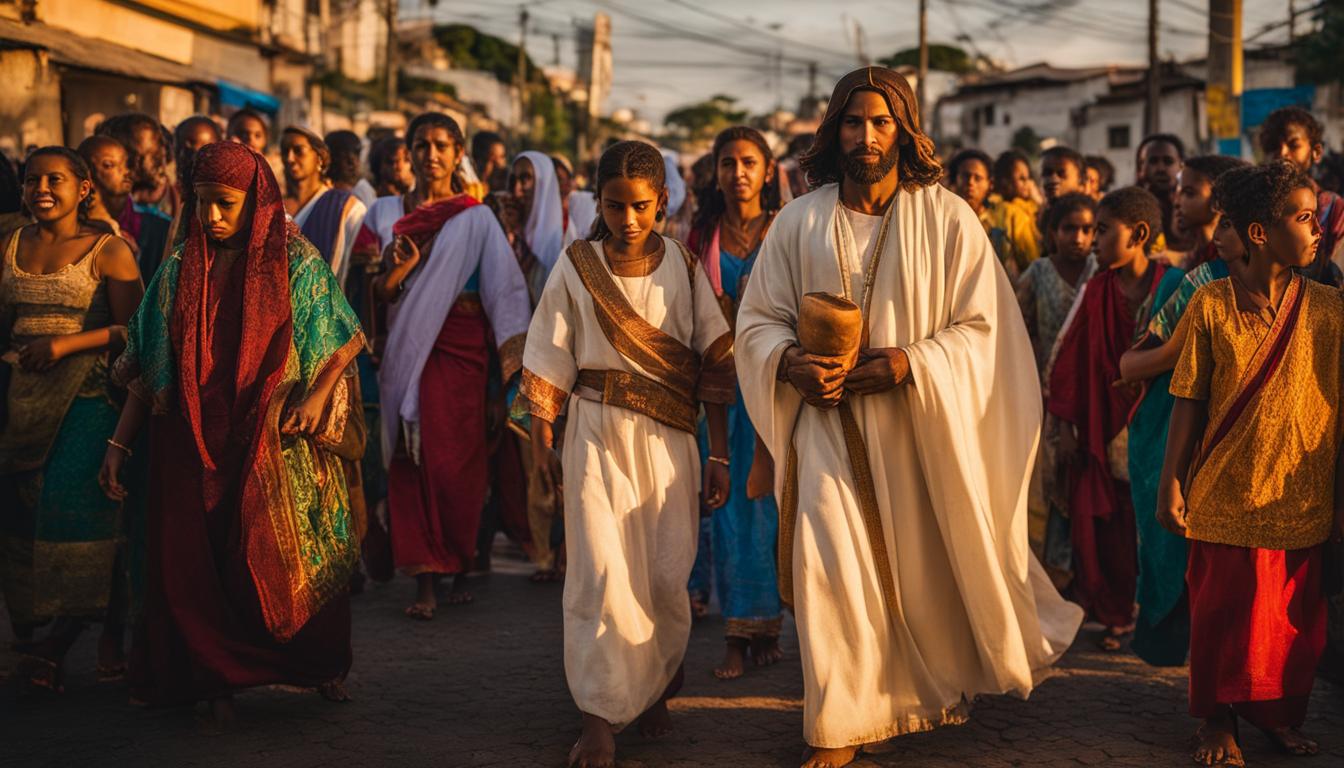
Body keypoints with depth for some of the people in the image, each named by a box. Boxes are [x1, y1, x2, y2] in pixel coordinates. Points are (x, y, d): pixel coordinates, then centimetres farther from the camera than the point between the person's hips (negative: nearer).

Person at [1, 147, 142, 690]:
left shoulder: (109, 251, -4)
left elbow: (133, 329, -9)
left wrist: (65, 344, -17)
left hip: (84, 395, -5)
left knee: (77, 510, -11)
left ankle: (57, 643, -2)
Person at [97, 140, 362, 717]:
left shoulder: (294, 262, -1)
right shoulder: (180, 269, 6)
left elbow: (347, 341, 5)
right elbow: (150, 368, 7)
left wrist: (317, 395, -10)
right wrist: (119, 443, 3)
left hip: (275, 439, -2)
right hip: (196, 443, 3)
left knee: (281, 555, -1)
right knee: (198, 558, 0)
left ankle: (318, 667, 17)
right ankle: (221, 680, 12)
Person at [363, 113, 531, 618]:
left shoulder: (476, 218, 3)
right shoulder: (387, 214, 10)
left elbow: (505, 290, -4)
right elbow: (375, 293, 6)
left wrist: (516, 362, -15)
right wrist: (399, 270, -16)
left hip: (459, 352, -2)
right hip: (406, 351, 2)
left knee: (456, 463, -2)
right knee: (410, 462, -3)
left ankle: (459, 570, 16)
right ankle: (424, 581, 0)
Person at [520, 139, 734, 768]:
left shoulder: (683, 268, 2)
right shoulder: (576, 266, 1)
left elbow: (712, 364, 4)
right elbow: (550, 360, 5)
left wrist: (718, 453, 2)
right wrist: (541, 442, 3)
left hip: (668, 438, 1)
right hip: (597, 434, -1)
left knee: (666, 575, 2)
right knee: (602, 572, -7)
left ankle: (655, 687, 26)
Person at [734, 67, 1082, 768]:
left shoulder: (946, 218, -3)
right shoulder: (799, 222, 2)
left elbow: (982, 327, -5)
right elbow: (758, 319, 7)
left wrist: (908, 362, -18)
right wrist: (792, 362, -14)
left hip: (922, 425, -1)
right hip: (830, 421, 1)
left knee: (927, 565, 10)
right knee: (831, 560, -10)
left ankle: (943, 686, 37)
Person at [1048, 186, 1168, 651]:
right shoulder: (1096, 292, 0)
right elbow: (1069, 362, 3)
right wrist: (1066, 428, 1)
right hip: (1100, 430, 2)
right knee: (1099, 523, 3)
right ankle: (1117, 615, 18)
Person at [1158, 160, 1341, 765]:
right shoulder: (1211, 305, -5)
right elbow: (1189, 403, -1)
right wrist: (1171, 483, -3)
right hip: (1224, 496, -1)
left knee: (1295, 619, 10)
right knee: (1222, 614, 8)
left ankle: (1281, 715, 29)